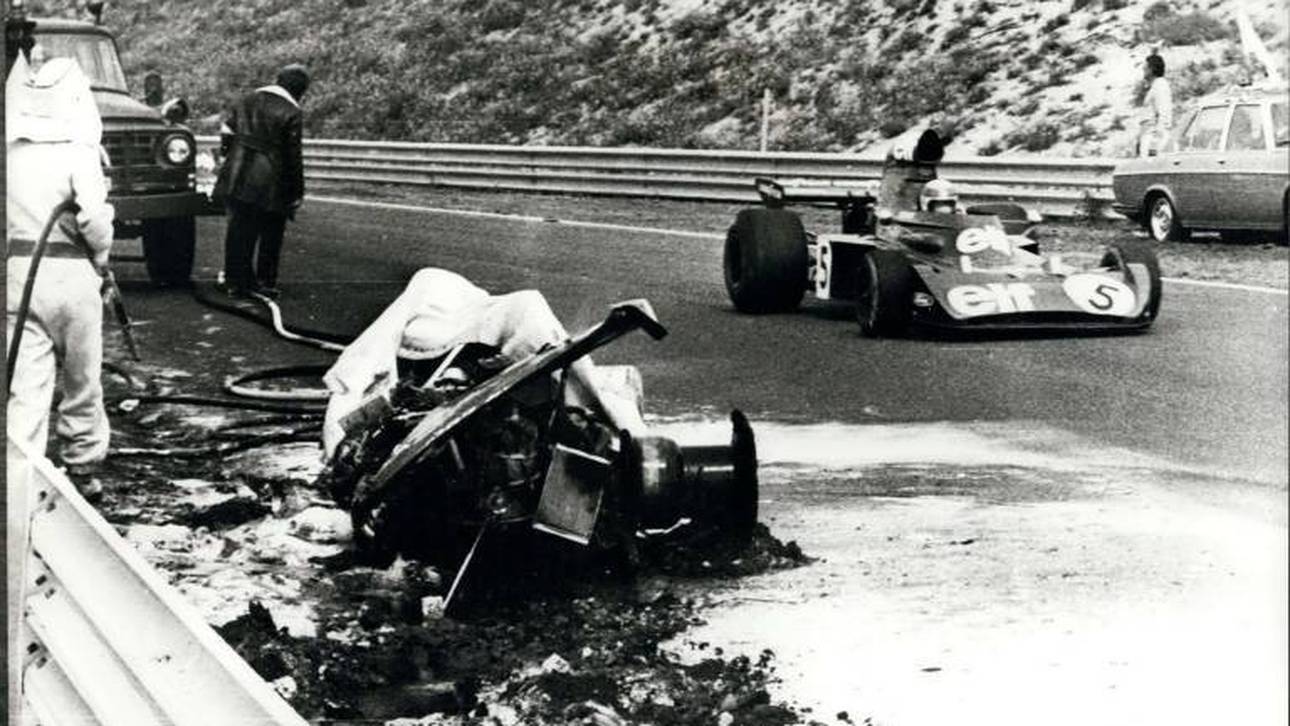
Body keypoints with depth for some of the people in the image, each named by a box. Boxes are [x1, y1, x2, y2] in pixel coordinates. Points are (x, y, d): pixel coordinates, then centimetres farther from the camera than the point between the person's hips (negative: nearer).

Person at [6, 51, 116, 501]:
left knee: (25, 383, 5)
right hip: (70, 275, -3)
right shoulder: (77, 153, -10)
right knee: (82, 381, 14)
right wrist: (101, 260, -2)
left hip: (15, 273, 3)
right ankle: (81, 469, 25)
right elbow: (93, 218, -18)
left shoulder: (9, 153, 2)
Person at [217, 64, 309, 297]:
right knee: (270, 235, 8)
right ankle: (265, 281, 11)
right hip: (268, 186, -5)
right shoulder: (291, 114, -9)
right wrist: (297, 194, -2)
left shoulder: (248, 100, 10)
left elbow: (227, 133, 13)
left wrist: (229, 157, 24)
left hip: (237, 179, 6)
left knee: (239, 229, 12)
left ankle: (236, 280, 15)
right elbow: (293, 156, -8)